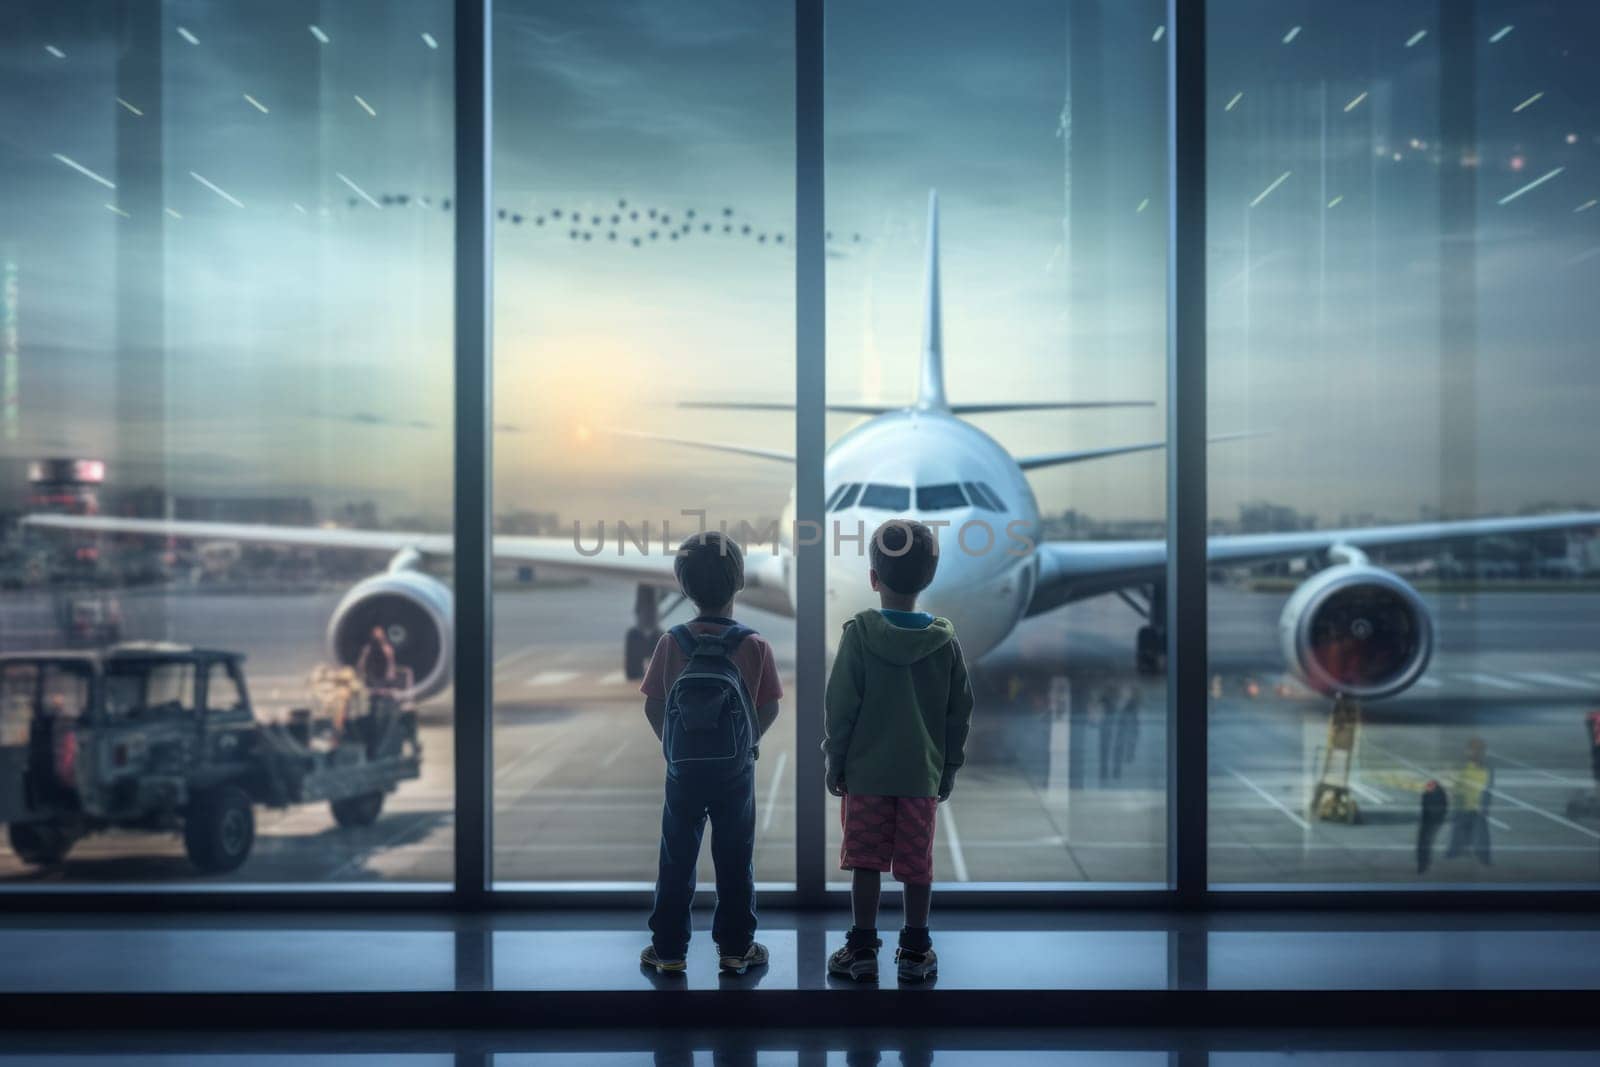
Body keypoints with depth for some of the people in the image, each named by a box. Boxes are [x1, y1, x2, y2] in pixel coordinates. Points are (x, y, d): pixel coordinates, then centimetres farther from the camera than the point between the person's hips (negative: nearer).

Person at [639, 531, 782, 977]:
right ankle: (735, 949, 17)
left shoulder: (672, 643, -7)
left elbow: (653, 707, -4)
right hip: (736, 772, -1)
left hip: (683, 770, 1)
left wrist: (674, 746, 11)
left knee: (676, 862, 10)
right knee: (735, 863, 10)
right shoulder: (754, 646, -10)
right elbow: (770, 709, -6)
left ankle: (669, 950, 15)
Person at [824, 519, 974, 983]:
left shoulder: (859, 635, -9)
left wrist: (835, 762, 2)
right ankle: (915, 953, 13)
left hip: (866, 771, -2)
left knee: (866, 862, 5)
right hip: (922, 774, 2)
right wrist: (949, 769, 15)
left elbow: (840, 706, -8)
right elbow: (959, 713, 5)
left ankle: (862, 951, 9)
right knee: (917, 865, 8)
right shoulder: (946, 642, 0)